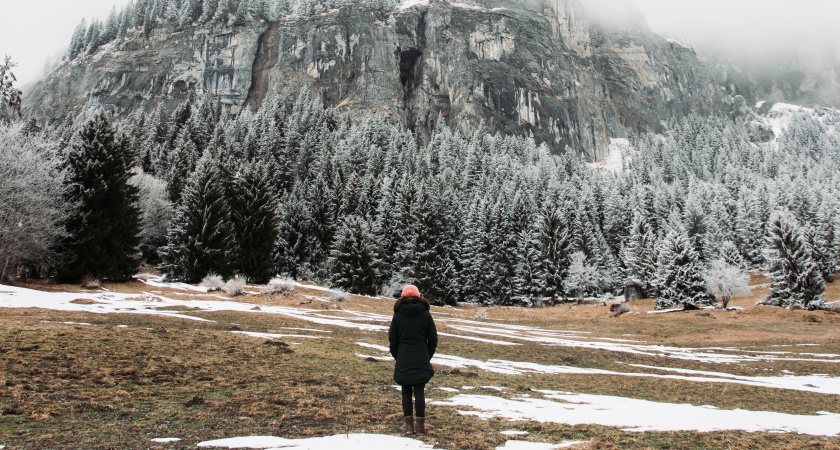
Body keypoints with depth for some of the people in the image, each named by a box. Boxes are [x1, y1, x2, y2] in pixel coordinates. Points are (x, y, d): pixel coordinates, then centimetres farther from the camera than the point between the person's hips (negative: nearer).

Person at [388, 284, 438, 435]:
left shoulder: (398, 315, 3)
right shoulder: (425, 314, 4)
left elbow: (392, 339, 4)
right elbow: (433, 339, 5)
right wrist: (428, 357, 13)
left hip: (403, 361, 0)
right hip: (421, 360, 0)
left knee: (406, 392, 7)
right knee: (419, 391, 2)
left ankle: (408, 424, 5)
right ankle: (421, 425, 2)